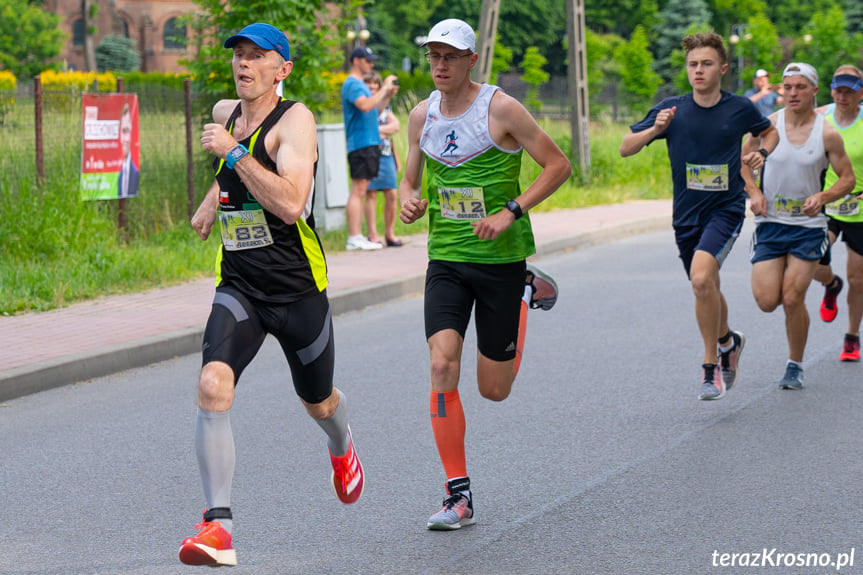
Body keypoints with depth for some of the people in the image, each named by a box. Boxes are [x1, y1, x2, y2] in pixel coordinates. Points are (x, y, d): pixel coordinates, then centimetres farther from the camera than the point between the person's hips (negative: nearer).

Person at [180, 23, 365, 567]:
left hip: (299, 290, -4)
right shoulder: (224, 113, 6)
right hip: (238, 287, 4)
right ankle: (219, 526, -23)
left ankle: (342, 446, 56)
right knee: (213, 386, -22)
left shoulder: (295, 119, -14)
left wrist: (233, 154, -26)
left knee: (319, 403, 17)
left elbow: (290, 203, -30)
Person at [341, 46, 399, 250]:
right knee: (358, 191, -11)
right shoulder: (352, 84, -10)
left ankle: (357, 236, 9)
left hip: (370, 143, 10)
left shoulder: (359, 84, 21)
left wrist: (387, 96, 11)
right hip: (360, 143, -10)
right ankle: (354, 238, -13)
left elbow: (370, 108, 24)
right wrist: (384, 89, -19)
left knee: (361, 191, 8)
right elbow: (365, 105, -26)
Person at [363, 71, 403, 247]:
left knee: (392, 195, 1)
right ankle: (373, 235, -5)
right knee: (371, 194, -7)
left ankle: (390, 234, 9)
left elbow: (396, 126, 8)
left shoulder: (385, 104, 18)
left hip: (386, 153, 5)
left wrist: (379, 130, -7)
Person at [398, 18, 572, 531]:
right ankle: (459, 497, -9)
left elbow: (559, 165, -7)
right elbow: (410, 182, 16)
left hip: (501, 258, -3)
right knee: (442, 364, -17)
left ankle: (526, 293, 36)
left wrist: (511, 212, -17)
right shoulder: (422, 116, 5)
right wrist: (409, 202, -8)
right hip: (446, 259, 3)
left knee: (494, 389, 5)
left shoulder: (501, 109, -10)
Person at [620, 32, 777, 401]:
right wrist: (655, 129, -17)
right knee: (706, 288, 16)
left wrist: (761, 155, -3)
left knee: (702, 278, -25)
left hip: (726, 208, -3)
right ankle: (728, 341, 47)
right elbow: (625, 148, 0)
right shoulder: (671, 109, -2)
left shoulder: (740, 109, -3)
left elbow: (769, 132, 18)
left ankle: (711, 365, -11)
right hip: (686, 214, 4)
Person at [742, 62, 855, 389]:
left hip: (808, 225, -2)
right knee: (766, 301, -6)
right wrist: (754, 193, -6)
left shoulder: (827, 134, -7)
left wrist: (823, 197, -17)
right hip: (770, 224, 2)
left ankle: (795, 366, 12)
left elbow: (847, 178, 2)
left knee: (793, 299, -8)